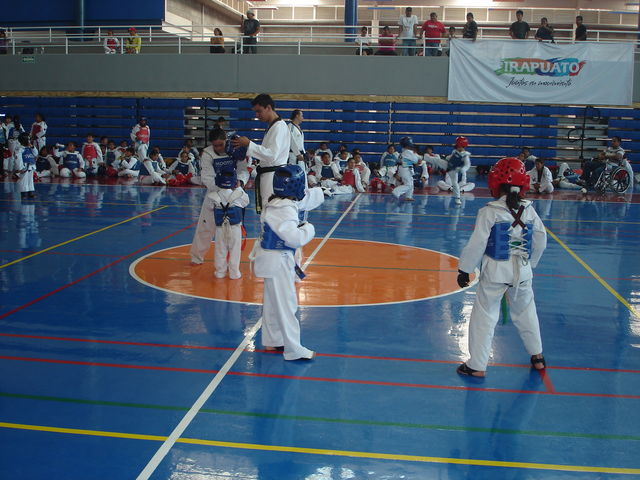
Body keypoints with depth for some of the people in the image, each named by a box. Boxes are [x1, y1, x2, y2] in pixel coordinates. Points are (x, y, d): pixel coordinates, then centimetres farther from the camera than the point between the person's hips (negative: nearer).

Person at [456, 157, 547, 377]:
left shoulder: (489, 212, -13)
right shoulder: (529, 211, 1)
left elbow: (476, 244, -14)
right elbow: (540, 242, 9)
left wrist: (464, 270, -4)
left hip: (495, 271, -4)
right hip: (522, 271, 5)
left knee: (484, 316, 4)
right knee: (525, 313, 21)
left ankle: (477, 365, 8)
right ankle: (537, 357, 36)